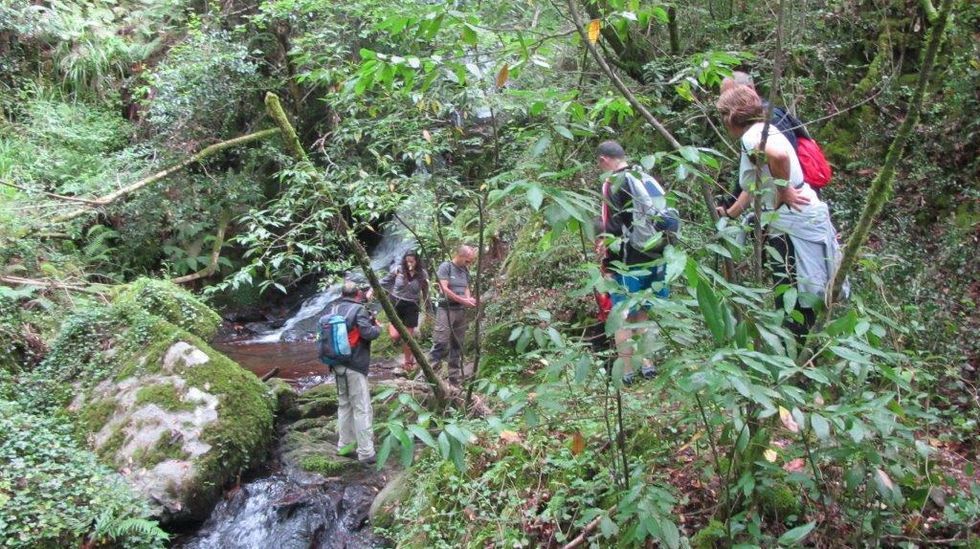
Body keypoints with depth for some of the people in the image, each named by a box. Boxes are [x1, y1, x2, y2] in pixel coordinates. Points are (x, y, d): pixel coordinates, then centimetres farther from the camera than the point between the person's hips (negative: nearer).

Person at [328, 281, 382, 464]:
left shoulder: (332, 309, 9)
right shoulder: (358, 310, -11)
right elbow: (368, 333, -19)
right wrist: (378, 327, 2)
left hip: (337, 363, 7)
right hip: (354, 366, -7)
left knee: (344, 404, 20)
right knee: (362, 409, -3)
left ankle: (344, 445, 28)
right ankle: (366, 453, -2)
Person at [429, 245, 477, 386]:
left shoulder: (465, 271, 14)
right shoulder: (445, 266, -6)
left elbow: (466, 289, 16)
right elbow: (444, 289, -14)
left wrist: (469, 300, -7)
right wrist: (463, 300, -15)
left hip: (461, 311, 7)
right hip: (446, 310, -7)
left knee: (457, 346, 9)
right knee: (441, 344, -15)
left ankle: (455, 378, 15)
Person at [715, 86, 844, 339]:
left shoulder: (754, 134, -12)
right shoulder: (760, 133, 18)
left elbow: (778, 154, -38)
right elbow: (753, 188, 30)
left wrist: (783, 190, -22)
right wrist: (729, 213, 43)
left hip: (794, 228, -10)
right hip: (786, 226, 10)